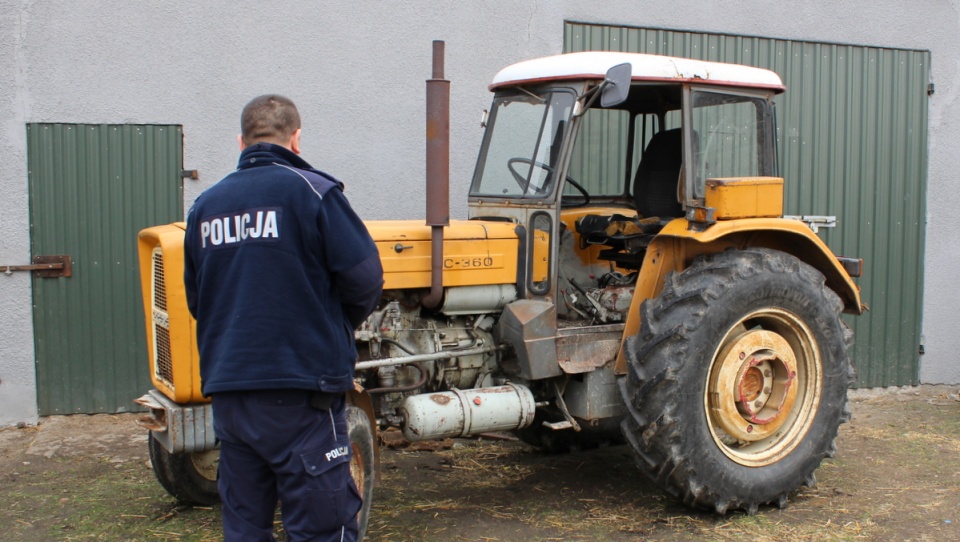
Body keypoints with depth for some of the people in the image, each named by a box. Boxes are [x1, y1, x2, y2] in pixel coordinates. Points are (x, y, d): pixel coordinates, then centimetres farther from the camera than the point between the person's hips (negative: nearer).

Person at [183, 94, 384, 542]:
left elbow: (195, 298, 14)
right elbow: (364, 276, -10)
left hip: (226, 391, 6)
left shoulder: (205, 205, 8)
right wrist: (342, 323, 9)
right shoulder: (310, 191, -7)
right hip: (298, 388, -5)